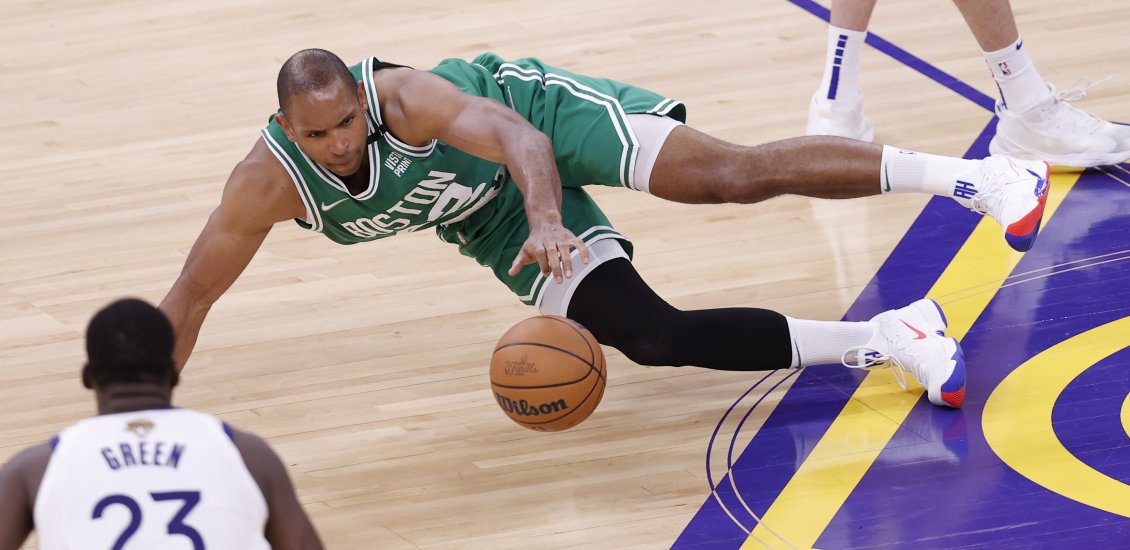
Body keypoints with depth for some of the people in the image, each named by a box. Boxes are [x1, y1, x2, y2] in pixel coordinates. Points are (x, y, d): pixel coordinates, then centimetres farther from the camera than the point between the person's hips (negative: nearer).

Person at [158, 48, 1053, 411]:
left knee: (729, 175, -22)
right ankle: (884, 339, -1)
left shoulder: (404, 96, -35)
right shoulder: (268, 184, -26)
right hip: (492, 220, 4)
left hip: (533, 111, -4)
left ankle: (965, 176, -16)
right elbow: (189, 300, -20)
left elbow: (516, 137, -42)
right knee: (650, 336, -9)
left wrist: (546, 218, -62)